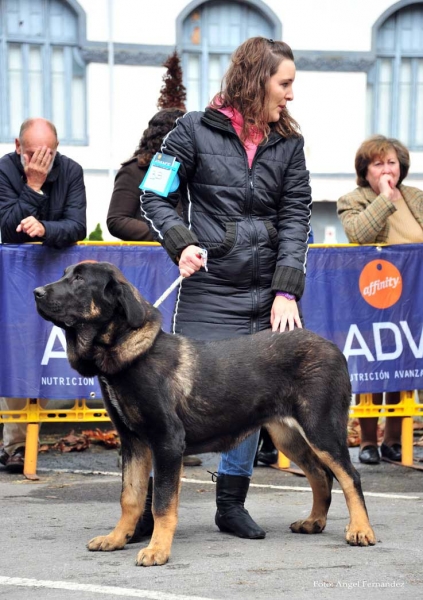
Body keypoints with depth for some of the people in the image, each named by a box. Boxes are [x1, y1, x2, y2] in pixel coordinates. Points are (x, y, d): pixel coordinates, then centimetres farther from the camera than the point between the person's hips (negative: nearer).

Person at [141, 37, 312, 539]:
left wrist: (287, 291, -6)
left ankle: (231, 504, 22)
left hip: (268, 296, 4)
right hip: (209, 294, -4)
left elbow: (296, 217, 4)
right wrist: (181, 244, -16)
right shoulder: (195, 131, -1)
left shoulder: (288, 143, 9)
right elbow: (155, 197, 2)